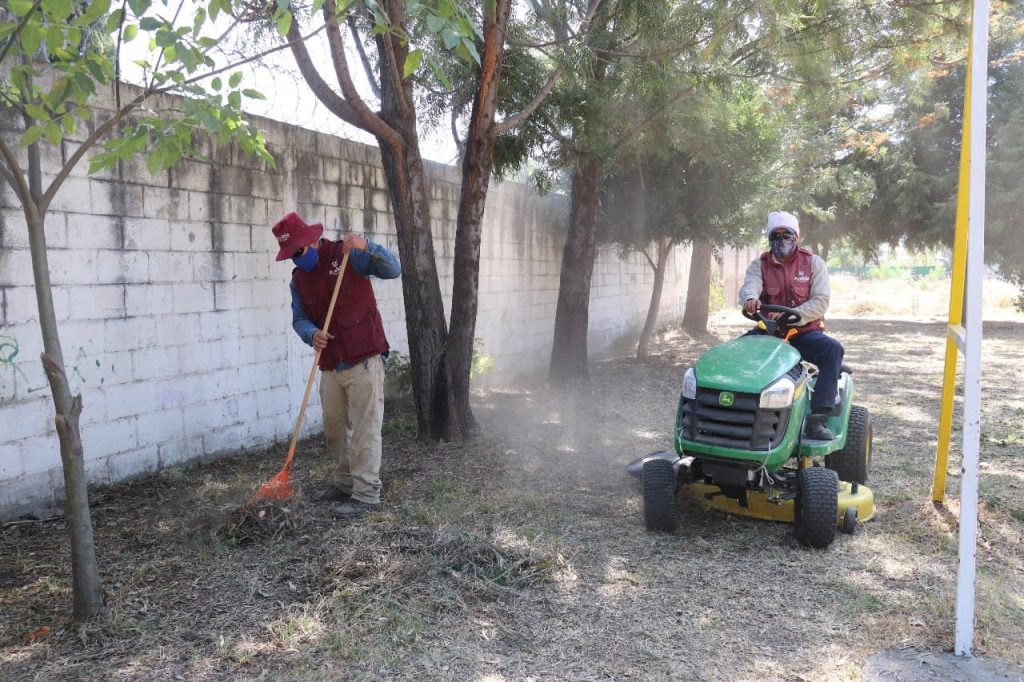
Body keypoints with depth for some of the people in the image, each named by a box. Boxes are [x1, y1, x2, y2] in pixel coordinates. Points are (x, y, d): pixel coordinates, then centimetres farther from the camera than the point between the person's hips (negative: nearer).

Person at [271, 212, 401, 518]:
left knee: (364, 429, -3)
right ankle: (345, 483, 32)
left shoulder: (348, 254, -6)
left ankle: (366, 494, 3)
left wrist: (367, 247, -31)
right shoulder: (298, 279, 12)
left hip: (363, 362, -7)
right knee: (334, 429, 16)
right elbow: (299, 319, 6)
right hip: (330, 366, 7)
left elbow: (393, 270, -15)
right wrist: (312, 334, -17)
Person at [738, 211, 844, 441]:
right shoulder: (760, 264, 6)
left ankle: (817, 418, -33)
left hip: (804, 332, -1)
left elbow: (820, 302, -9)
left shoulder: (813, 263, 2)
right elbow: (748, 287, -16)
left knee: (833, 349, -30)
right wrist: (750, 299, -43)